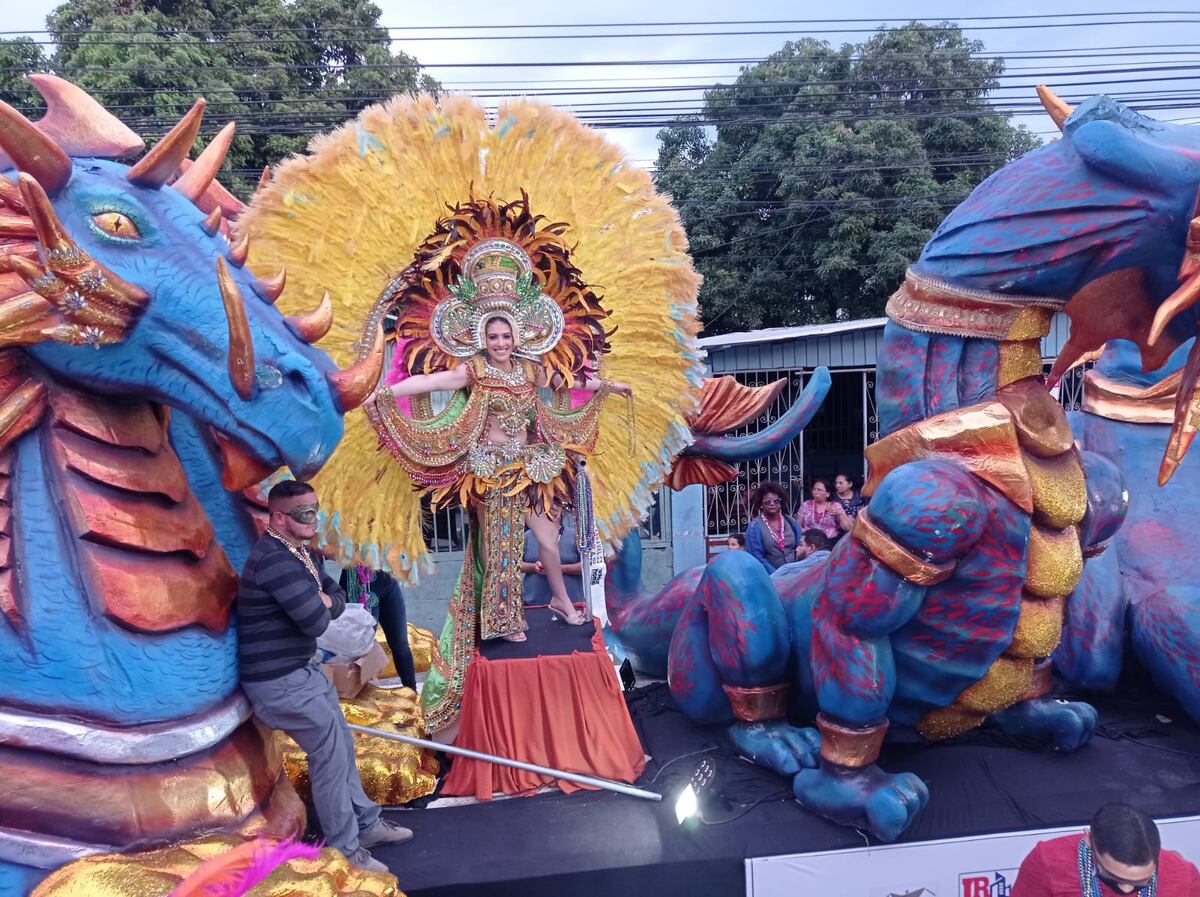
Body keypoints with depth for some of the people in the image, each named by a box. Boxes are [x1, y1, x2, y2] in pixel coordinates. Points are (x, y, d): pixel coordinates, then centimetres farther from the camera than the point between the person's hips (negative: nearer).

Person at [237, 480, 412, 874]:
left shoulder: (304, 553, 7)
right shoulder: (274, 560, -25)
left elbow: (338, 597, 10)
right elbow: (316, 620, -28)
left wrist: (323, 601, -12)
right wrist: (321, 605, -6)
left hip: (305, 669, 10)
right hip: (279, 680, -10)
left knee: (341, 744, 17)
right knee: (331, 752, -2)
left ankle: (366, 822, 32)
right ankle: (344, 849, 12)